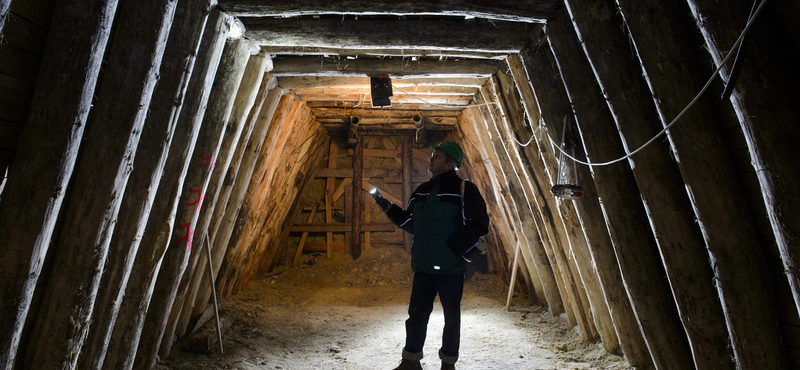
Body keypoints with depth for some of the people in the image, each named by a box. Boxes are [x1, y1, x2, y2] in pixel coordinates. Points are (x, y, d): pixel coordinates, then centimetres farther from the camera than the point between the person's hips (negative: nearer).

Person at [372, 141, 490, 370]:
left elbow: (479, 224, -12)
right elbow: (411, 224, 20)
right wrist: (391, 210, 7)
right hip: (423, 266, 6)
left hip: (450, 267, -6)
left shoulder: (463, 189, -8)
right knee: (416, 314, 11)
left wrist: (454, 247, -16)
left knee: (451, 317, 9)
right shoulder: (422, 192, 13)